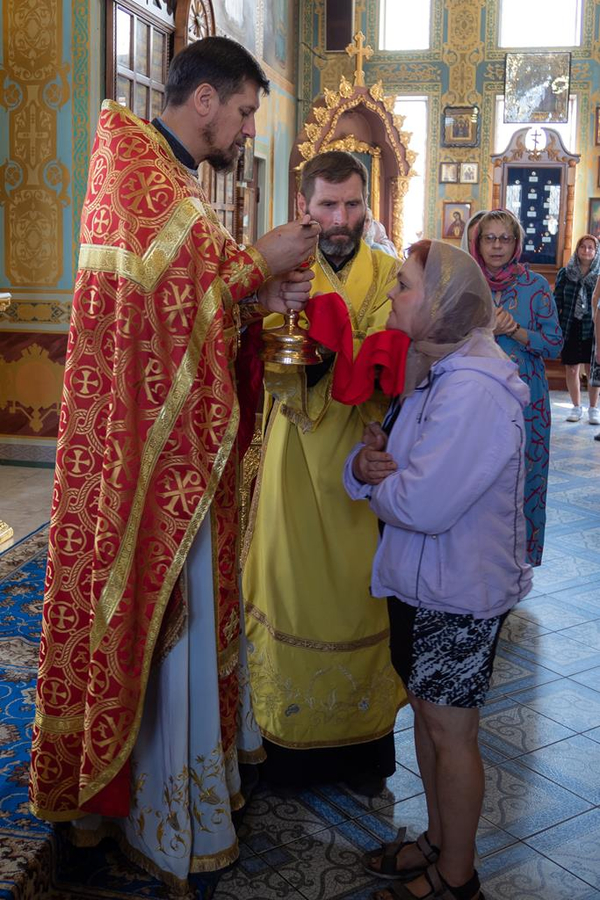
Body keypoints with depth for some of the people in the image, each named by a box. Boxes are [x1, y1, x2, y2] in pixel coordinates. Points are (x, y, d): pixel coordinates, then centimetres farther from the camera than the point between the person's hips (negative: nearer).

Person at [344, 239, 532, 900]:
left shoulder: (473, 388, -25)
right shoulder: (427, 373, 7)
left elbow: (424, 504, -31)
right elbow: (386, 460, 12)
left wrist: (375, 481, -11)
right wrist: (366, 461, -12)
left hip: (459, 591, -9)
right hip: (417, 580, 9)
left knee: (449, 729, 6)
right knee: (425, 711, 20)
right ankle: (437, 842, 39)